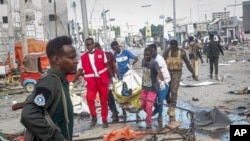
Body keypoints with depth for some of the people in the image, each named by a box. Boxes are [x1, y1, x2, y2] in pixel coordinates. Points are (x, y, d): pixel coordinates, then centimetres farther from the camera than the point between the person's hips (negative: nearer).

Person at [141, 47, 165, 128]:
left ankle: (149, 122, 11)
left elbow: (159, 72, -41)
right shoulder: (143, 61, -2)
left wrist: (162, 81, -59)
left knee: (149, 106, -8)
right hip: (144, 87, 7)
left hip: (152, 88, -7)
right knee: (143, 104, 15)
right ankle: (149, 115, 42)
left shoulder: (154, 63, -23)